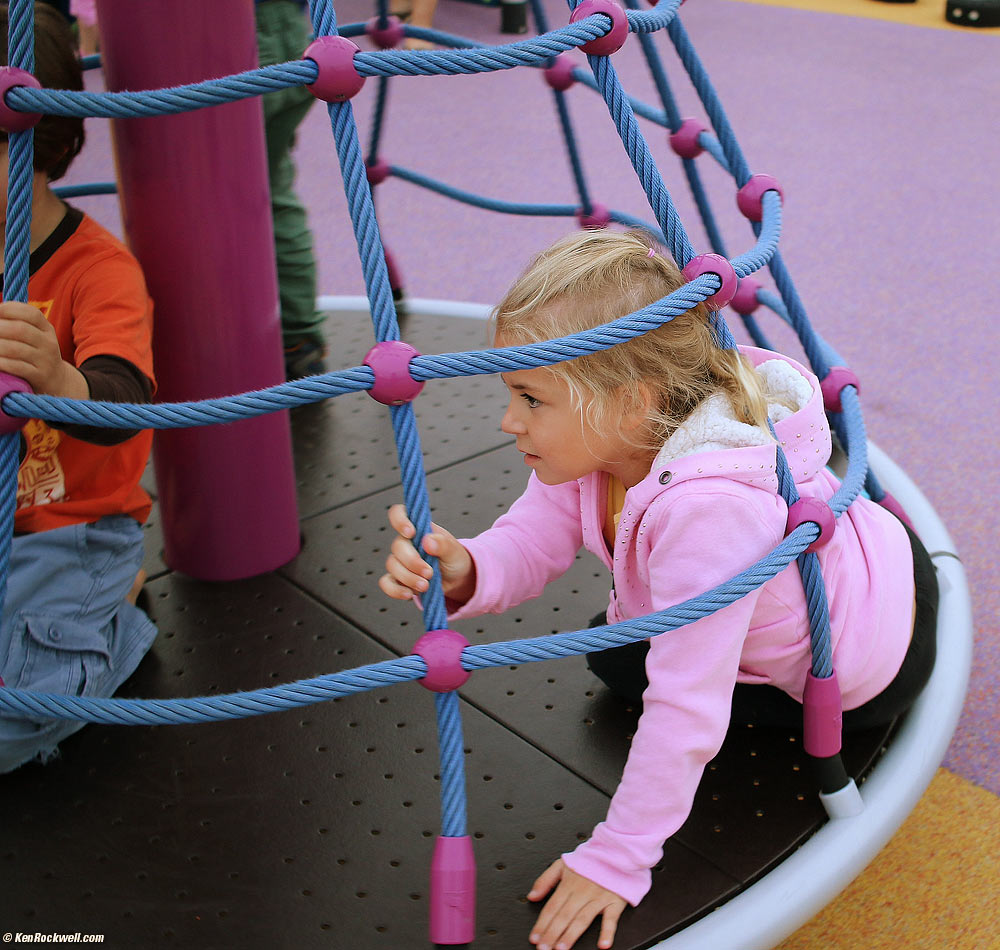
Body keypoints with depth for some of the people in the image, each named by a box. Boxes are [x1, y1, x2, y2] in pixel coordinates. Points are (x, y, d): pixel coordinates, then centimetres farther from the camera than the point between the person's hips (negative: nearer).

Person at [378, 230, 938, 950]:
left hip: (869, 665, -7)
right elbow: (528, 544, -15)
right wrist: (464, 572, -39)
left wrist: (618, 860, -32)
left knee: (623, 666, -5)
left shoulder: (707, 506, -43)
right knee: (613, 649, 11)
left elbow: (686, 708, -39)